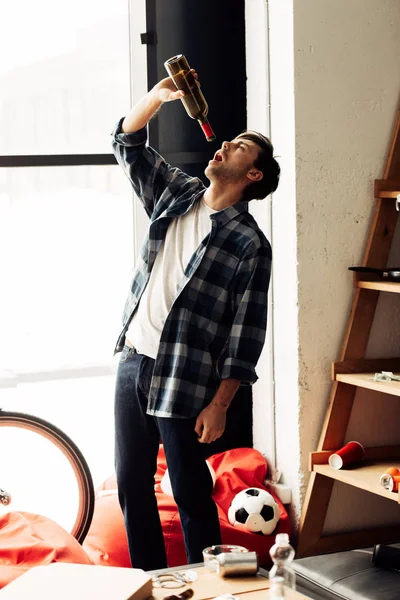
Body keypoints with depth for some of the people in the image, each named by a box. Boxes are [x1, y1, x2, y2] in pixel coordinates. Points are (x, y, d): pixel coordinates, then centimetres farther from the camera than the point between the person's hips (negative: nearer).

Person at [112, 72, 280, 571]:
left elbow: (245, 332, -11)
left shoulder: (249, 244, -9)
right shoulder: (176, 194, 8)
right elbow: (127, 143, 12)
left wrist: (219, 404, -14)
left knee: (190, 493, 3)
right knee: (131, 486, 12)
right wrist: (158, 95, -4)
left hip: (184, 381, -6)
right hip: (133, 361, 6)